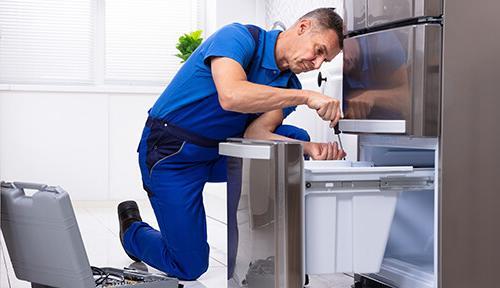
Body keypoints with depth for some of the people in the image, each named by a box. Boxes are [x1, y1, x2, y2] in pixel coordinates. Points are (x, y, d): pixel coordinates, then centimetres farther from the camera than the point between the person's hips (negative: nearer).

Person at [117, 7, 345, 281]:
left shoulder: (289, 85, 2)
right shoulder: (239, 37, -19)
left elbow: (256, 133, -14)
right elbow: (231, 96, -39)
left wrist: (311, 149, -30)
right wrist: (306, 96, -39)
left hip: (220, 151, 7)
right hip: (172, 153, -7)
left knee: (295, 139, -12)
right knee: (190, 267, -6)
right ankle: (133, 230, 25)